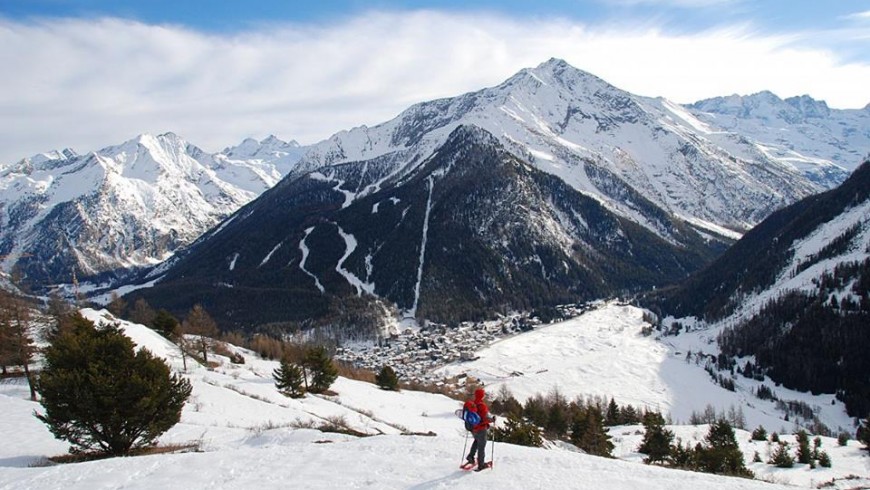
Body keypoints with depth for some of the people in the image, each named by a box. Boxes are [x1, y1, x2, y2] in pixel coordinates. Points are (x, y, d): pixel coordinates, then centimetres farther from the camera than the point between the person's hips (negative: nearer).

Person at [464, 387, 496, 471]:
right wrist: (493, 418, -7)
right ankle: (481, 464, 14)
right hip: (481, 428, -6)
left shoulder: (470, 404, -2)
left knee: (477, 441, 32)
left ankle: (471, 456, 24)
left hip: (472, 428, 6)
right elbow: (486, 417, -25)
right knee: (481, 446, 7)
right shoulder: (481, 405, -22)